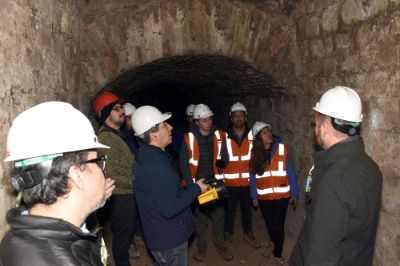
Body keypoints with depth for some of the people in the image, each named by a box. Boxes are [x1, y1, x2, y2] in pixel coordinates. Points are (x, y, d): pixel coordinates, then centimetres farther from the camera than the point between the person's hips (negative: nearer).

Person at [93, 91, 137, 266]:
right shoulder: (105, 137, -21)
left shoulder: (117, 134, 10)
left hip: (129, 194, 10)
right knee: (122, 235, 7)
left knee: (129, 231, 25)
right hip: (121, 197, -10)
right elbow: (111, 174, -25)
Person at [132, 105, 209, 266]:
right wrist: (196, 189, -20)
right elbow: (169, 208, -31)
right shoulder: (156, 165, -31)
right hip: (170, 240, -10)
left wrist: (188, 189, 9)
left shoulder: (146, 155, 3)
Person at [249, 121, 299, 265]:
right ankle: (274, 246, 47)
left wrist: (294, 193, -8)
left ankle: (278, 254, 26)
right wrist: (254, 195, 3)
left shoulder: (282, 148, -10)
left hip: (281, 195, -2)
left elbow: (291, 172, -8)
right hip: (264, 197, 3)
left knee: (278, 225, 5)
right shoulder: (255, 152, -3)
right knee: (269, 224, 20)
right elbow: (253, 175, 2)